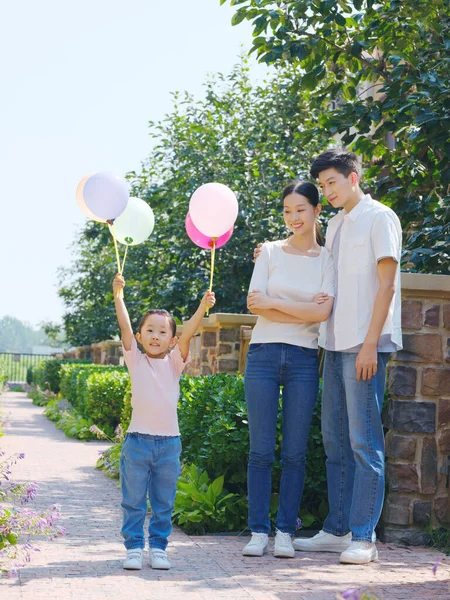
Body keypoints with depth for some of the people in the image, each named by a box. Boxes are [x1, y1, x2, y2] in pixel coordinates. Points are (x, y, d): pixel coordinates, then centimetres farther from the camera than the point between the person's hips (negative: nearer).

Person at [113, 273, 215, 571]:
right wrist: (118, 295, -16)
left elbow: (187, 334, -8)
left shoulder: (174, 362, 5)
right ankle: (134, 548, 13)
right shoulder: (136, 360, 4)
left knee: (164, 503, 9)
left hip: (169, 442, 1)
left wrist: (204, 307, -20)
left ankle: (158, 548, 19)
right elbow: (125, 326, -6)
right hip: (138, 440, -1)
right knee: (134, 501, 4)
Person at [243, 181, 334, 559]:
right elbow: (254, 304, -2)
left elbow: (324, 312, -8)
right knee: (261, 450, 0)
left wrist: (273, 303, -6)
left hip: (304, 359, 0)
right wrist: (304, 310, -6)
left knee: (295, 452, 1)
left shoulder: (328, 258, 6)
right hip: (264, 355, 0)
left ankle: (285, 532, 8)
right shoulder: (270, 251, 9)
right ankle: (258, 531, 5)